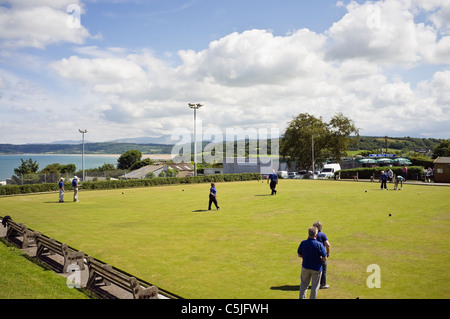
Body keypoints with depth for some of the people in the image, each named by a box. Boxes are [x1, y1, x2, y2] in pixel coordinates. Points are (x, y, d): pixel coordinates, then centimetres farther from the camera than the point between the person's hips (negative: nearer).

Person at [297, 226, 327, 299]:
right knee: (315, 286, 14)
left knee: (304, 284, 20)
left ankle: (302, 297, 27)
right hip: (316, 268, -3)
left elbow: (299, 255, 1)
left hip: (305, 267, 3)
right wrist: (320, 260, 5)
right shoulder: (319, 245, -21)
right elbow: (324, 259, -16)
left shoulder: (303, 243, -12)